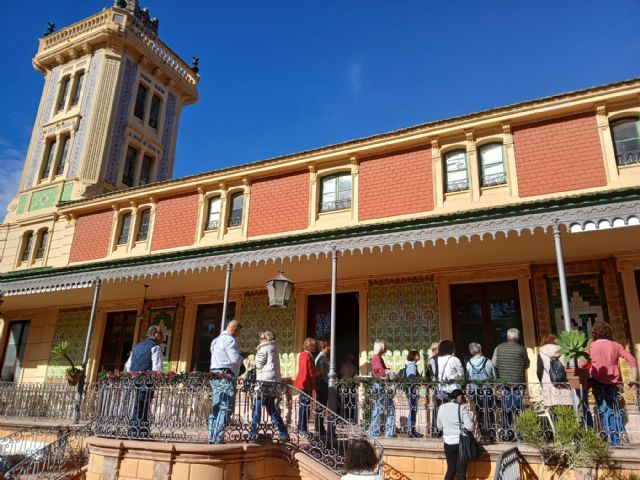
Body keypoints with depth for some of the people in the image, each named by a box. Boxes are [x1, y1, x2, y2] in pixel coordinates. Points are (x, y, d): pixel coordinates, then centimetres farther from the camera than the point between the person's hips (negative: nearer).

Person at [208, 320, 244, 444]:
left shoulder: (217, 339, 21)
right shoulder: (229, 339, -10)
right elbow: (236, 359, -17)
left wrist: (239, 356, 17)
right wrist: (243, 356, 3)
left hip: (215, 376, 10)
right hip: (226, 376, -10)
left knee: (216, 407, 10)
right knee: (226, 408, -8)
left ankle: (212, 437, 12)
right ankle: (218, 439, -10)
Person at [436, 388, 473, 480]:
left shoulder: (441, 408, 3)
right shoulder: (461, 409, -11)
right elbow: (469, 427, -16)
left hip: (448, 443, 4)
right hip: (460, 442, -4)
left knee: (450, 469, 16)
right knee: (461, 471, 6)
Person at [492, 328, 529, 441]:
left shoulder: (499, 348, 2)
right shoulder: (521, 349, -3)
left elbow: (493, 365, 2)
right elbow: (526, 365, 9)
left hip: (504, 382, 2)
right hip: (518, 383, -2)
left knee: (505, 409, 7)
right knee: (518, 409, 5)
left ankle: (506, 434, 10)